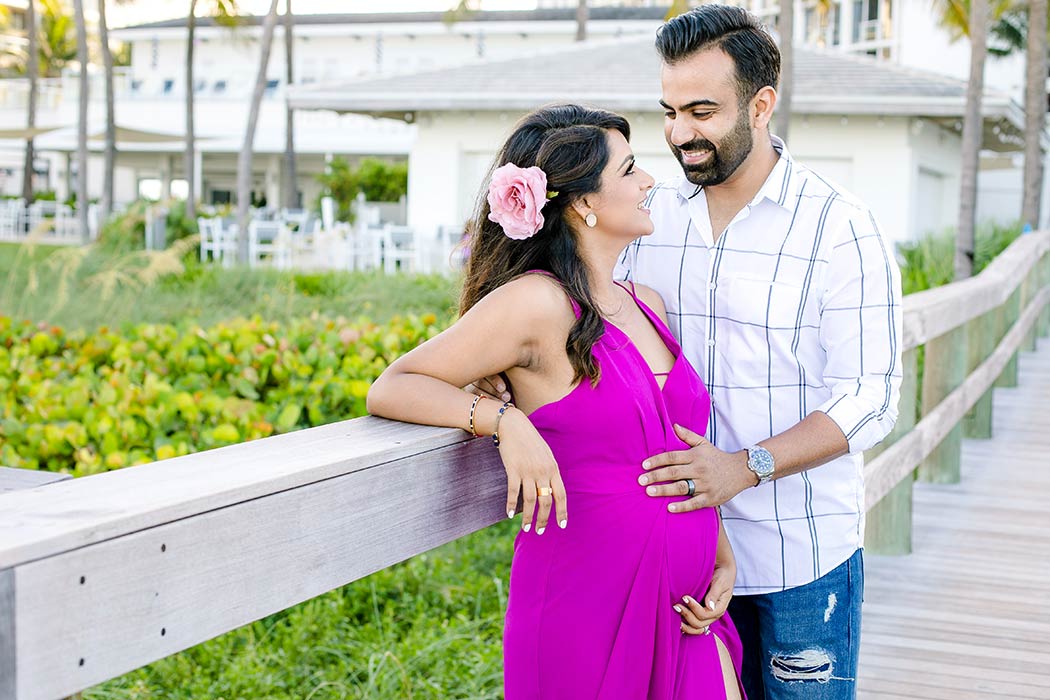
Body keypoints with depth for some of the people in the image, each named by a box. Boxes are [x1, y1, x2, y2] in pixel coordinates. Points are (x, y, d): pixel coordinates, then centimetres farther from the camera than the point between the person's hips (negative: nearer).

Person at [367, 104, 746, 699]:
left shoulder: (647, 305, 9)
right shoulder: (536, 303, -13)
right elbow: (392, 388, -11)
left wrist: (723, 559, 8)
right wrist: (504, 420, -25)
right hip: (586, 608, -7)